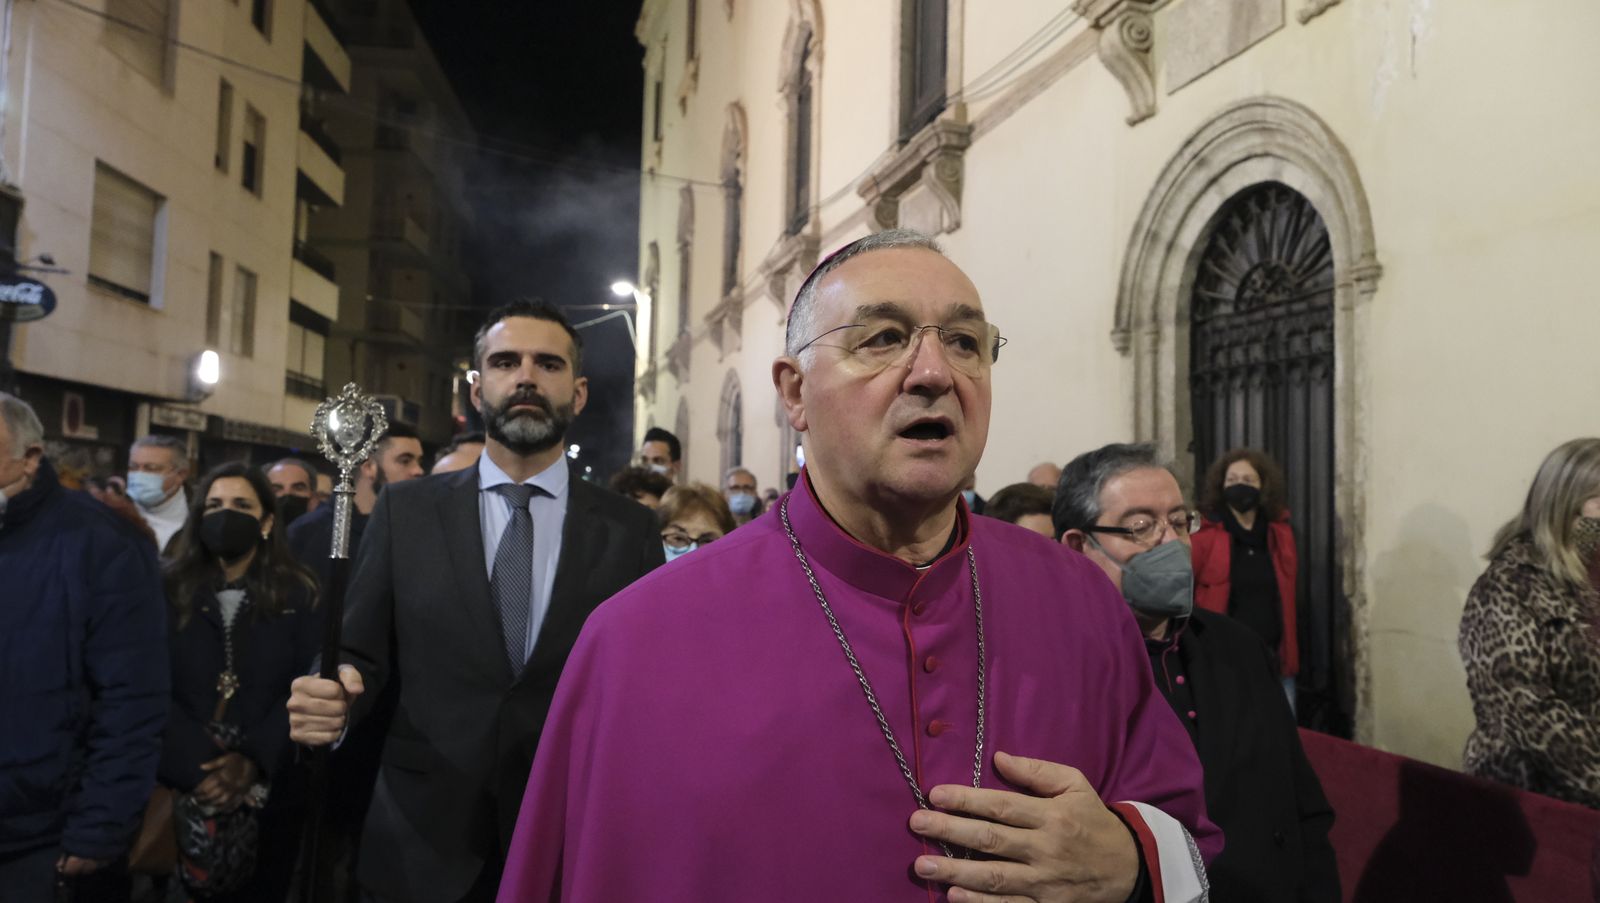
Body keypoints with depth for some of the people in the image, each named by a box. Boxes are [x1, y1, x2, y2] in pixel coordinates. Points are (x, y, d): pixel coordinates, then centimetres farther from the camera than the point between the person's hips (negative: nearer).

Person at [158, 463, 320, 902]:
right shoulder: (168, 590, 3)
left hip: (271, 791, 0)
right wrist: (196, 767, -17)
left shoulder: (299, 594, 2)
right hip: (185, 789, 0)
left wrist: (254, 761, -18)